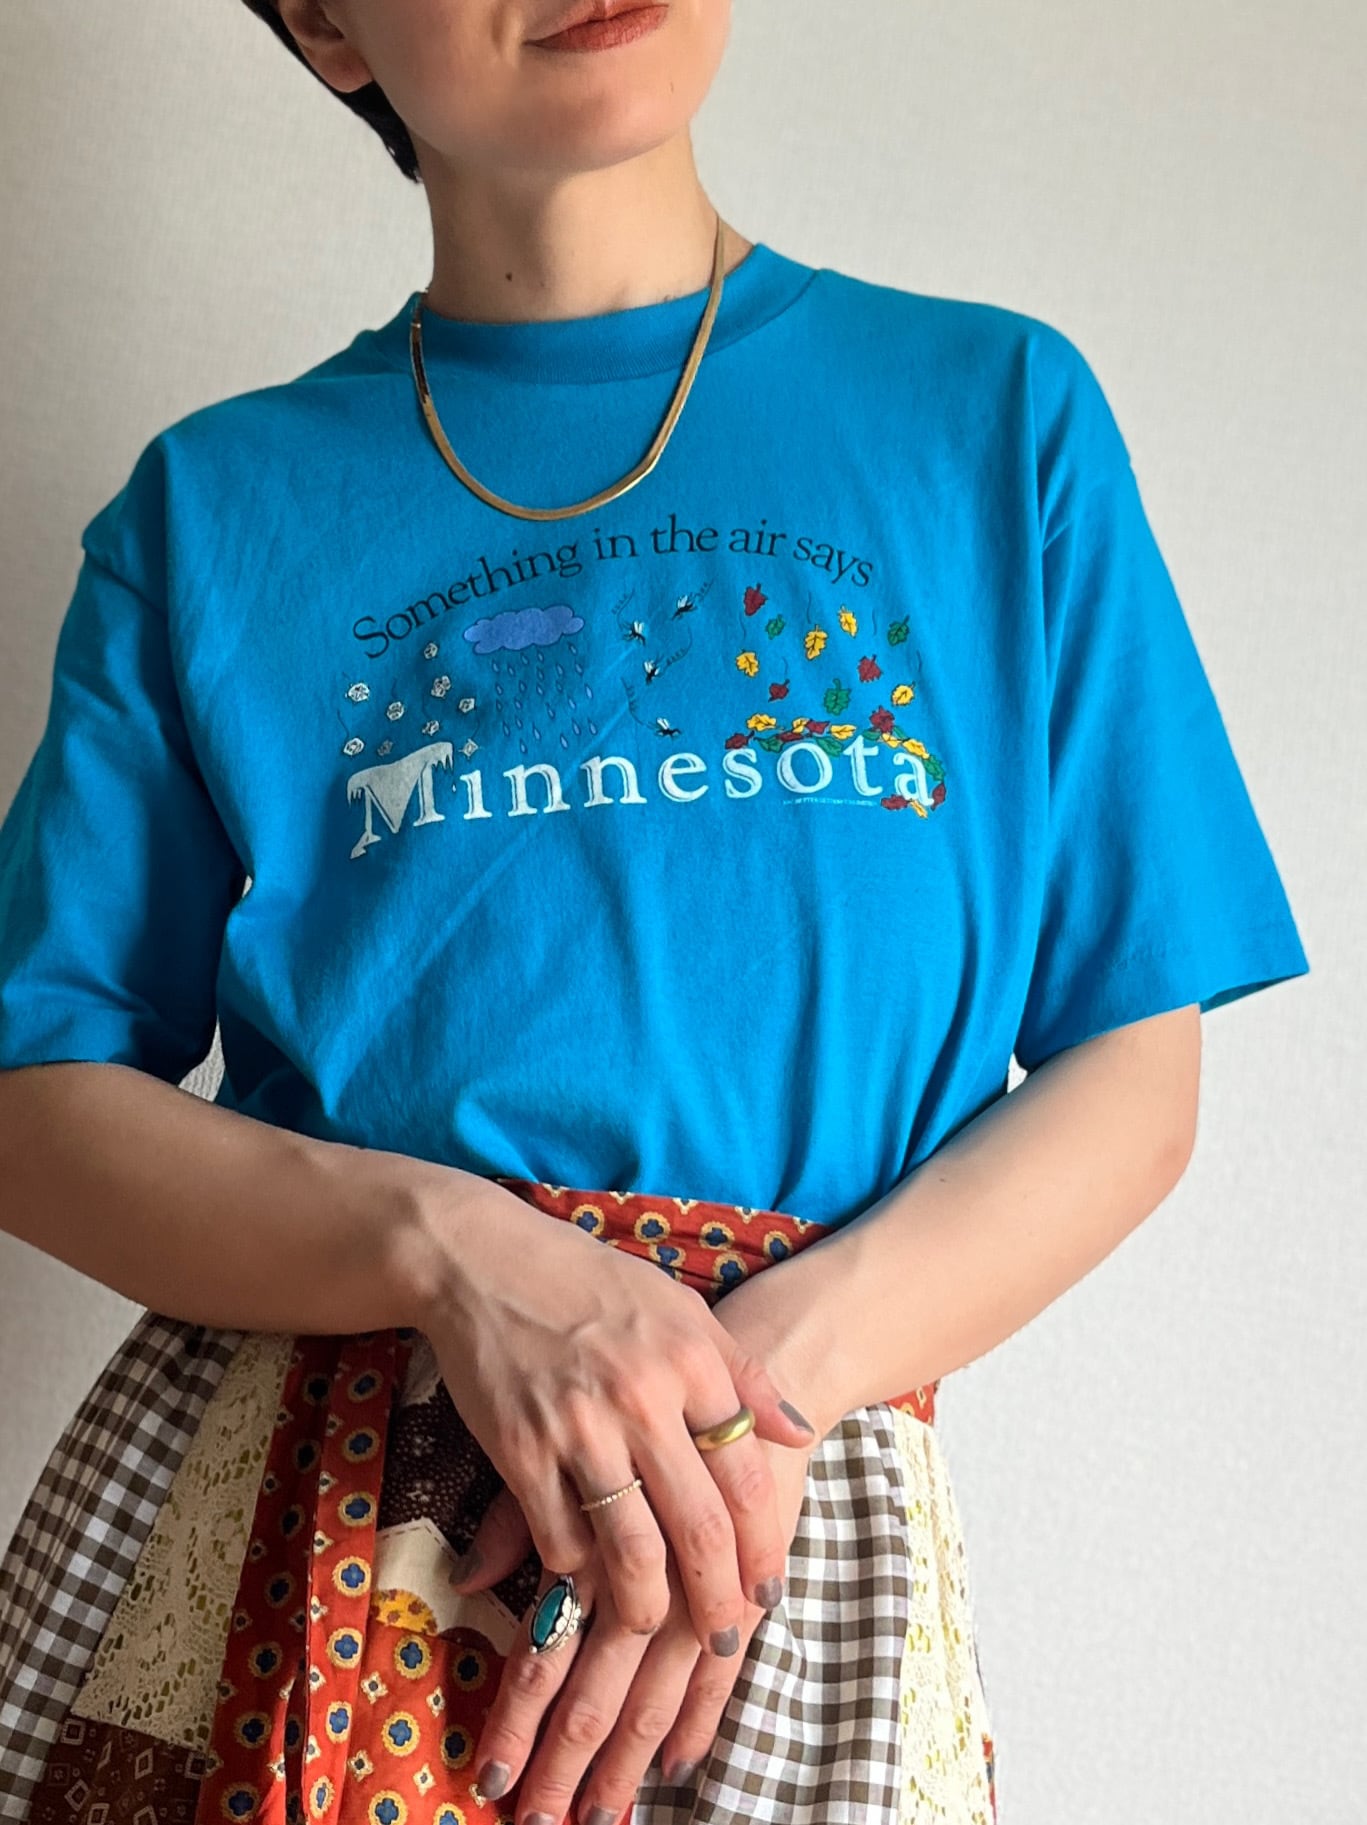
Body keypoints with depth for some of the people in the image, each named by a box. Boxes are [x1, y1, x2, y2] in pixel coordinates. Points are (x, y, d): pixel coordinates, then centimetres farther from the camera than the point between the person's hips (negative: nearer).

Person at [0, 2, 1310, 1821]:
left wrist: (787, 1356, -14)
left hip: (791, 1491, 0)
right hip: (269, 1519, 1)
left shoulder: (1000, 413, 5)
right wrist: (447, 1245, -16)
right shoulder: (214, 506, 5)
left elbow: (1131, 1074, 2)